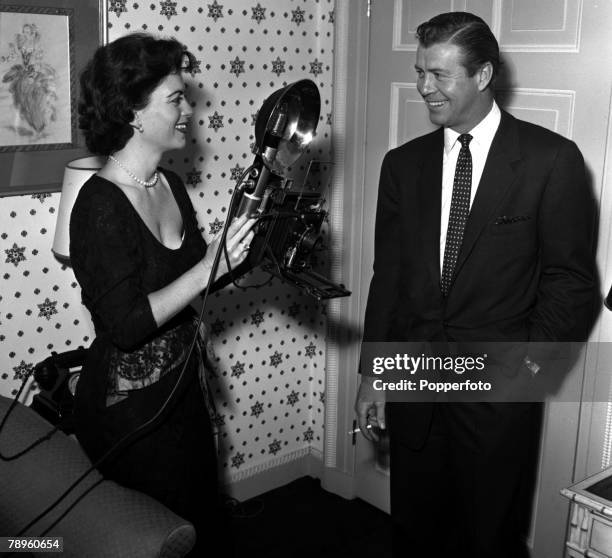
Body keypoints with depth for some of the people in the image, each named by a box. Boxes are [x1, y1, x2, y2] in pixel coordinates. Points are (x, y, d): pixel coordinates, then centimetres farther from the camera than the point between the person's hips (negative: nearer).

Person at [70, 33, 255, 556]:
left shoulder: (170, 183, 2)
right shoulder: (100, 204, -22)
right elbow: (125, 325, -26)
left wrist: (242, 245, -2)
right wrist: (210, 269, -28)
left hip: (183, 387, 8)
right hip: (129, 408, -7)